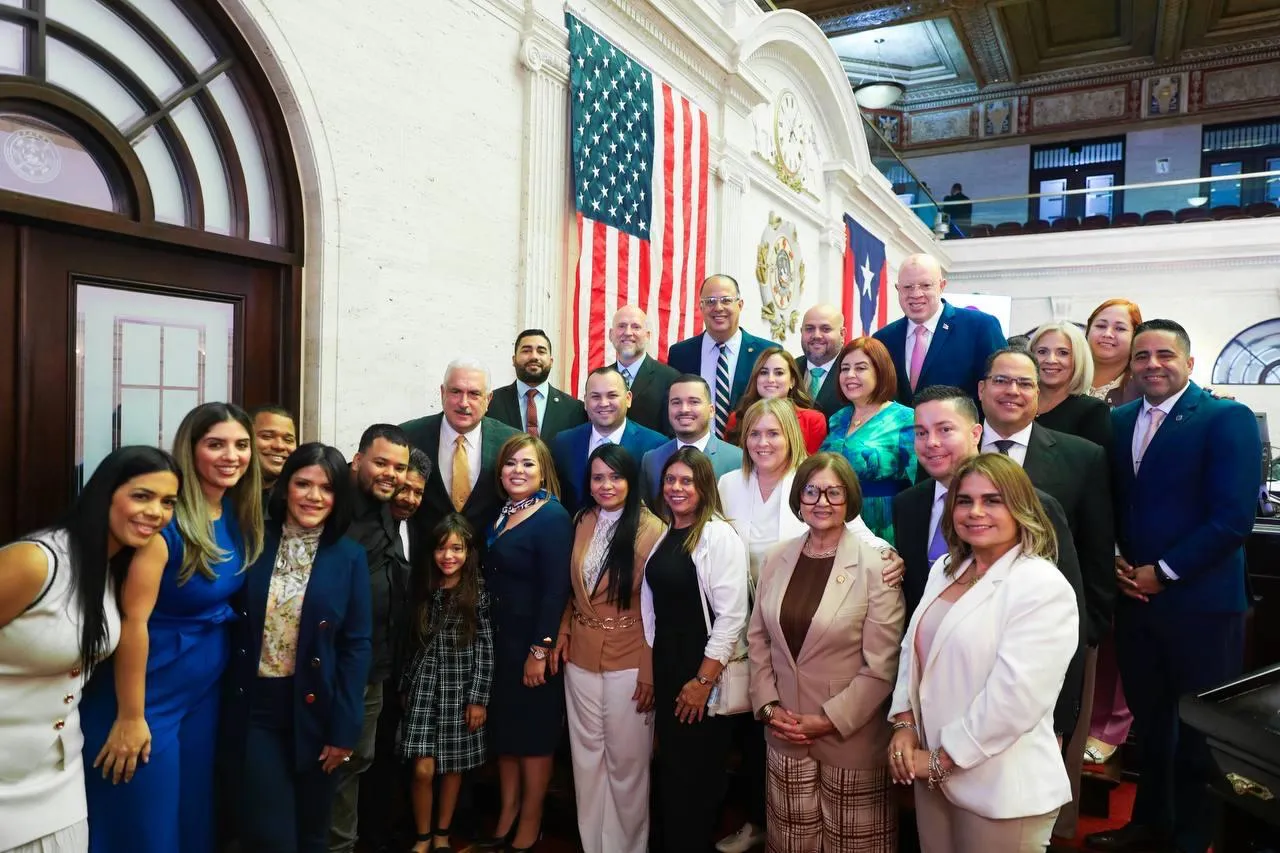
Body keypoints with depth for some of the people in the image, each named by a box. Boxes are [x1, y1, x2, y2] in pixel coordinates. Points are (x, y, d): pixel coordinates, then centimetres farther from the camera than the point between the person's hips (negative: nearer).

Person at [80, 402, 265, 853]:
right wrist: (130, 716, -19)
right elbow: (133, 619, -22)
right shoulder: (167, 519, -22)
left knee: (196, 816, 20)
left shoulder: (238, 514, -1)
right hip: (152, 693, -7)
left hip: (208, 689, 7)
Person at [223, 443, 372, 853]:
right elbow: (232, 627, 1)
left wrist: (344, 727, -8)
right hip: (254, 709, 0)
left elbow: (356, 647, -5)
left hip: (315, 712, 0)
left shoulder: (349, 558, -4)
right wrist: (225, 702, -4)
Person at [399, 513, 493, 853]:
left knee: (453, 767, 9)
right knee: (423, 769, -3)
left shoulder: (479, 593, -7)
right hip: (425, 685, 2)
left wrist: (479, 698, -9)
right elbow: (415, 643, 8)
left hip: (461, 688, -1)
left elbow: (485, 649, -7)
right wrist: (406, 686, 10)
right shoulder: (423, 590, 2)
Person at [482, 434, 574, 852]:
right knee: (502, 727, 16)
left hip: (532, 643, -7)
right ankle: (507, 814, 32)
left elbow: (556, 590, -20)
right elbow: (491, 578, 10)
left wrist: (540, 650, -20)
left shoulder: (553, 517, -16)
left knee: (533, 731, 8)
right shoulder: (501, 513, 7)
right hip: (498, 639, 7)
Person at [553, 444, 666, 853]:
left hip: (628, 661, -5)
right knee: (586, 757, 15)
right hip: (581, 657, 5)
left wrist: (649, 670, -14)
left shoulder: (651, 528, -12)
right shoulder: (582, 521, 5)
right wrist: (563, 634, 2)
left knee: (627, 760, 9)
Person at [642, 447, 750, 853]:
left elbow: (732, 615, -18)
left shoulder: (720, 535, -14)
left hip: (704, 671, -6)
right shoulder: (662, 534, 8)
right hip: (665, 663, 6)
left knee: (697, 769, 8)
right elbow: (651, 605, 11)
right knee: (670, 765, 16)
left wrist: (704, 680, -17)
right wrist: (649, 665, 8)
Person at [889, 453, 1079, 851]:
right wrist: (904, 722, -4)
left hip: (1001, 787, -6)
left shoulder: (1043, 588, -18)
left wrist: (941, 759, -17)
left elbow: (1015, 697, -23)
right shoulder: (945, 569, 6)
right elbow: (914, 648, 9)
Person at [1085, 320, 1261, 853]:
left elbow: (1235, 517, -17)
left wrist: (1162, 572, -15)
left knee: (1199, 730, 10)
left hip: (1200, 602, -5)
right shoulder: (1120, 421, 8)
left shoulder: (1227, 419, -9)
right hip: (1134, 598, 5)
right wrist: (1115, 561, -3)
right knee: (1148, 721, 18)